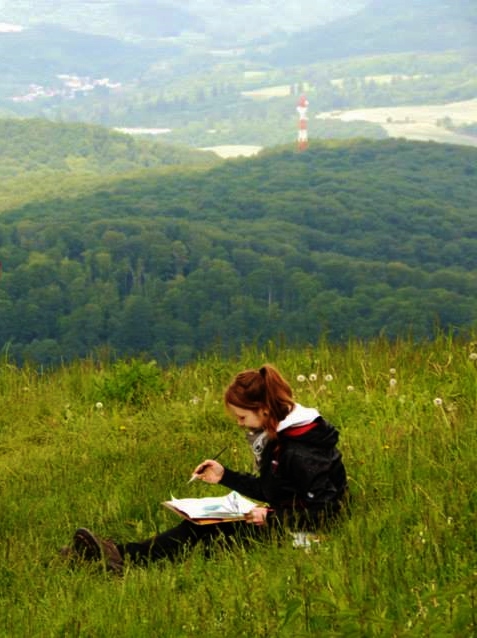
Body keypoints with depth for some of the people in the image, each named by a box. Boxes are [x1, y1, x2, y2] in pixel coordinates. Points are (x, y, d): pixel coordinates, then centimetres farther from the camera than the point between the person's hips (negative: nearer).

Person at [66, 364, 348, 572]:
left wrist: (272, 518, -28)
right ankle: (123, 553, -13)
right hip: (283, 517, 10)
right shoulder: (279, 435, 6)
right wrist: (225, 476, 14)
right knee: (199, 525, -3)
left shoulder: (299, 454, -24)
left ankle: (125, 555, -21)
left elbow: (324, 511, -25)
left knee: (208, 531, -17)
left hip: (293, 530, -10)